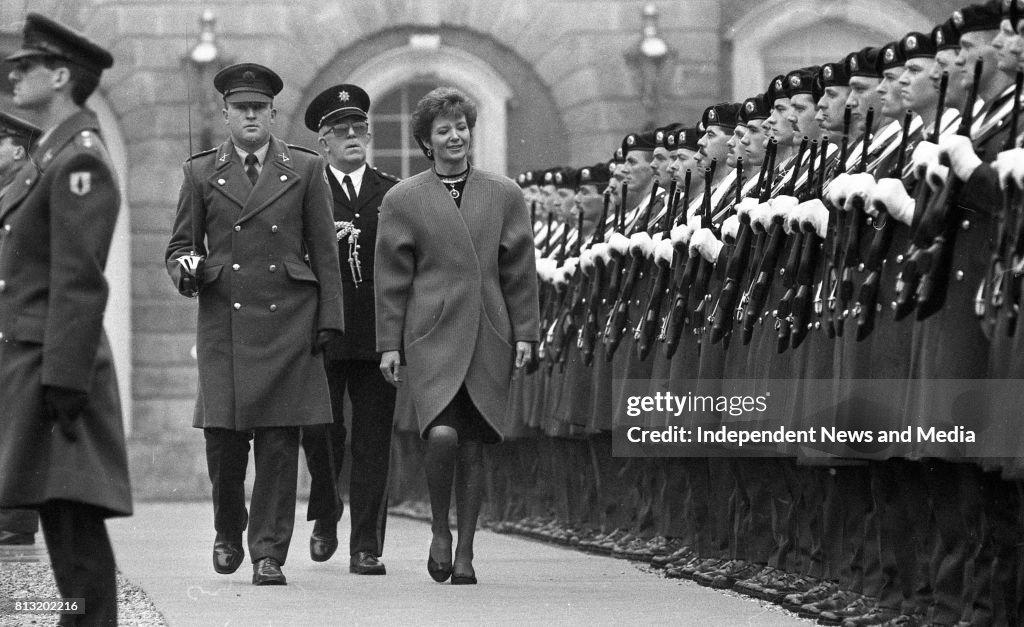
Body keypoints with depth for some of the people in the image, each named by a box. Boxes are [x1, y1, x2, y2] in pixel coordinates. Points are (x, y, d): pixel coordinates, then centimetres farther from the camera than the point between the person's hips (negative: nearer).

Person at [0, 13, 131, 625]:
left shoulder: (79, 161, -12)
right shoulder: (51, 157, 19)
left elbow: (81, 283, -18)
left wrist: (64, 381, -22)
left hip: (55, 366, -10)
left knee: (75, 520, -9)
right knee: (64, 519, 9)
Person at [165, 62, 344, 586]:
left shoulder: (305, 169, 9)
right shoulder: (202, 173, 10)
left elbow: (325, 253, 8)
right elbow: (179, 247, 14)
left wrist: (329, 320, 2)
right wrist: (185, 269, -9)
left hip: (288, 322, 0)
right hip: (223, 320, 1)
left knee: (279, 440, -4)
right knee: (223, 436, -3)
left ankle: (270, 554, 0)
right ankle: (228, 533, 22)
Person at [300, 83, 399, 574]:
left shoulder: (395, 194, 13)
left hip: (378, 337, 1)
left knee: (373, 442, -1)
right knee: (321, 433, -2)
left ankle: (366, 546, 2)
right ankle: (325, 520, 25)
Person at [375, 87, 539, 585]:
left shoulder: (504, 195, 10)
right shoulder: (402, 200, 5)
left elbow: (520, 271, 12)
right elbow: (391, 278, 5)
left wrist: (524, 333, 5)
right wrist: (389, 344, 1)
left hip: (488, 338, 2)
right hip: (431, 335, -2)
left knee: (473, 446, 3)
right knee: (442, 435, -19)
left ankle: (465, 552, 13)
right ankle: (440, 531, 4)